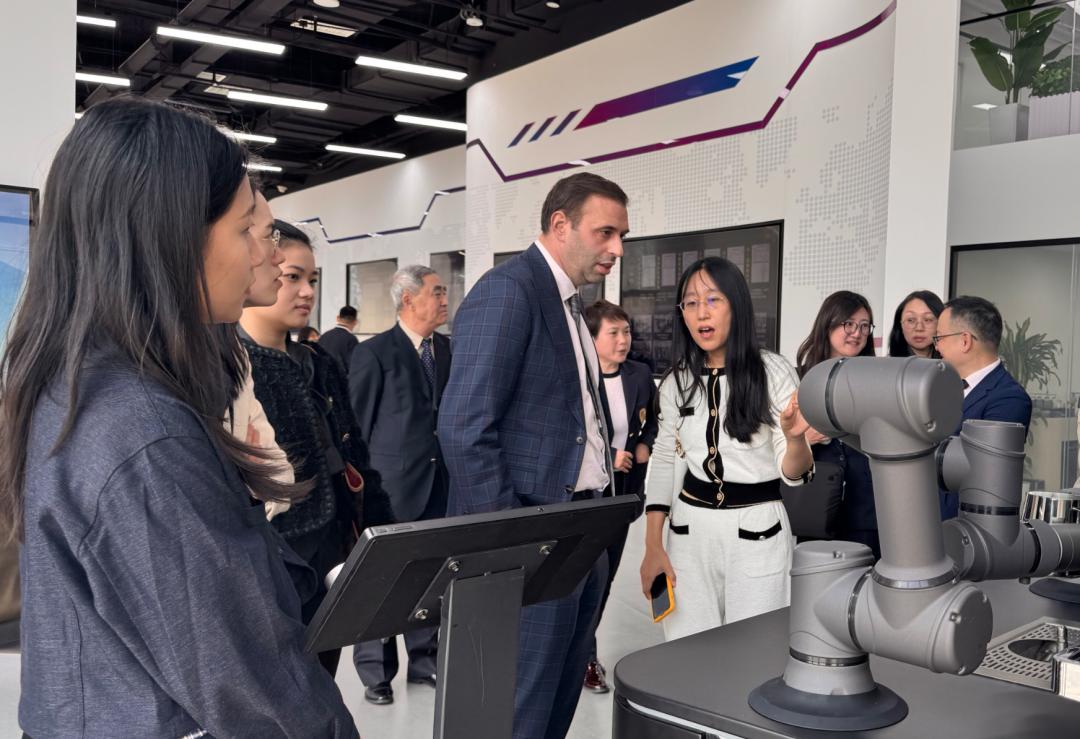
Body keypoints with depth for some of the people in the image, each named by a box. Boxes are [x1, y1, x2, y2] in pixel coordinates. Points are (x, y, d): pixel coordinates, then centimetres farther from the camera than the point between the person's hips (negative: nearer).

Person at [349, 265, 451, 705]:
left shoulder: (444, 348, 8)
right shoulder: (374, 353, -9)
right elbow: (358, 422, -6)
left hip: (438, 482, 5)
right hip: (391, 485, -5)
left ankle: (424, 660, 27)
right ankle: (375, 671, 20)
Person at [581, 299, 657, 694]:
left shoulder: (640, 375, 3)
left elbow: (654, 420, 18)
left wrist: (645, 445, -1)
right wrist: (607, 456, -17)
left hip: (623, 490, 6)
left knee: (606, 572, 14)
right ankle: (584, 656, 17)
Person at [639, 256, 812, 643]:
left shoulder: (773, 372, -8)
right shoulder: (677, 381, 2)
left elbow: (793, 473, -8)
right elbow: (663, 463, 8)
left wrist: (794, 437, -30)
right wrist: (652, 547, 1)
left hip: (756, 532, -3)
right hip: (690, 531, 3)